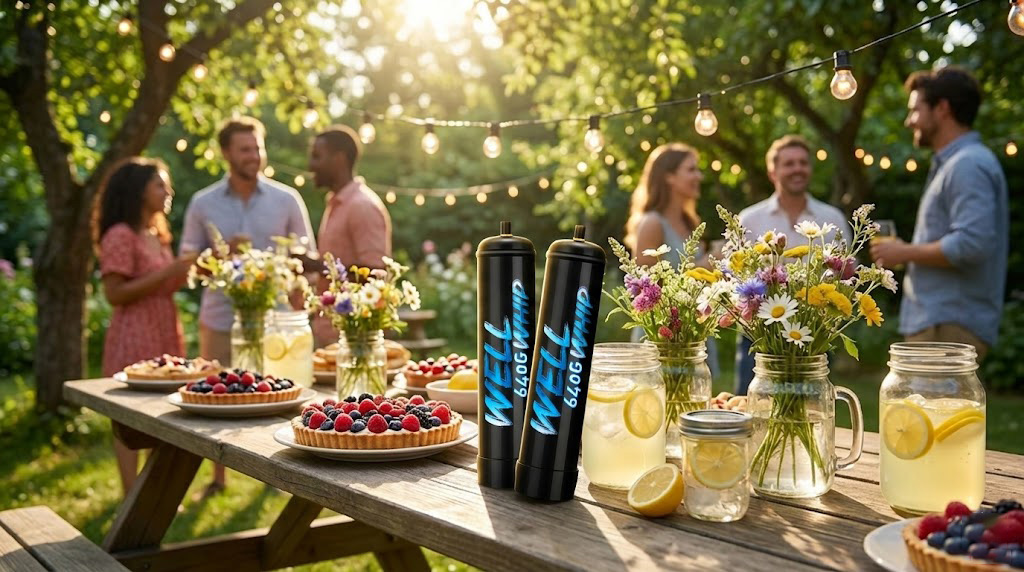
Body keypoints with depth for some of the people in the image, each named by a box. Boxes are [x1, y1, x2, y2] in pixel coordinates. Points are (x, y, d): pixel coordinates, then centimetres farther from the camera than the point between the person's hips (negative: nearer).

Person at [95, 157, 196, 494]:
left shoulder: (157, 235, 15)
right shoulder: (120, 236, -11)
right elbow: (115, 294, -18)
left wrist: (185, 273, 7)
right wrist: (167, 273, -20)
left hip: (166, 335, 8)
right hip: (134, 340, -8)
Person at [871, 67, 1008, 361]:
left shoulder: (968, 165, -14)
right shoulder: (952, 163, 19)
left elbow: (971, 243, -25)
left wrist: (905, 252, -13)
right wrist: (907, 252, 13)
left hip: (949, 326, -11)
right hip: (936, 322, 11)